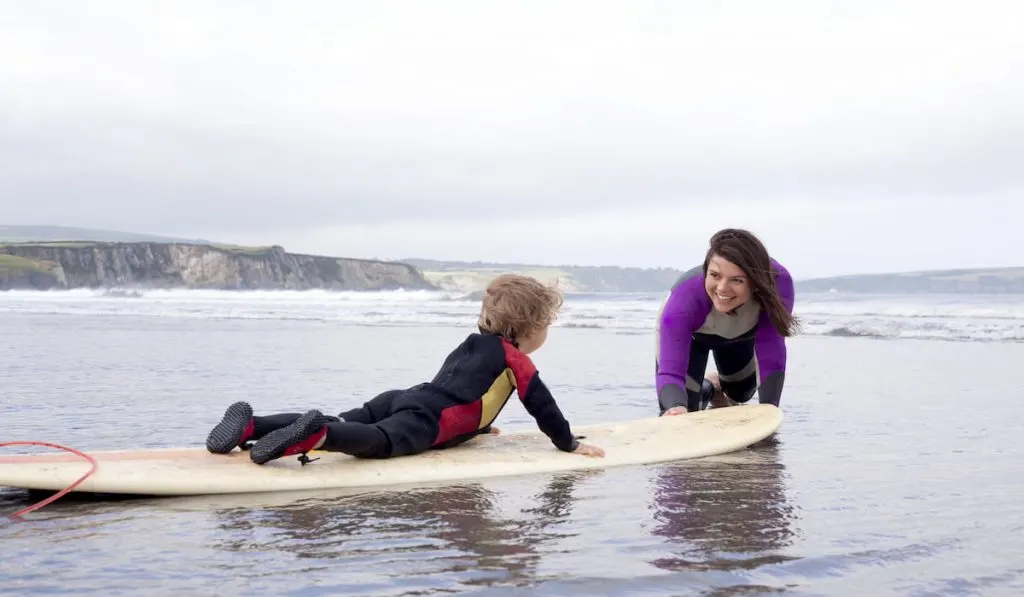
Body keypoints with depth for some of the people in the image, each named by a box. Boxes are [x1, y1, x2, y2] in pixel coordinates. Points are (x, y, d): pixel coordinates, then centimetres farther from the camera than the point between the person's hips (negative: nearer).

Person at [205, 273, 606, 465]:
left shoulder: (474, 342, 35)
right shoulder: (515, 357, 9)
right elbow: (542, 405, 8)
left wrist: (475, 422, 60)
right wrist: (570, 444, 18)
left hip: (403, 398, 8)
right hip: (428, 418, -8)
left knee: (337, 425, -4)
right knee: (379, 441, -34)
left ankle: (251, 425, -18)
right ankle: (316, 433, -61)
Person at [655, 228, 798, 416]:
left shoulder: (777, 282, -44)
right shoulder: (685, 297, -46)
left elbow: (771, 355, -38)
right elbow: (670, 372, -51)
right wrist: (676, 406, -72)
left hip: (740, 333, 2)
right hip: (688, 333, -2)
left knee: (741, 393, 24)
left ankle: (718, 388, 59)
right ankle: (705, 391, 25)